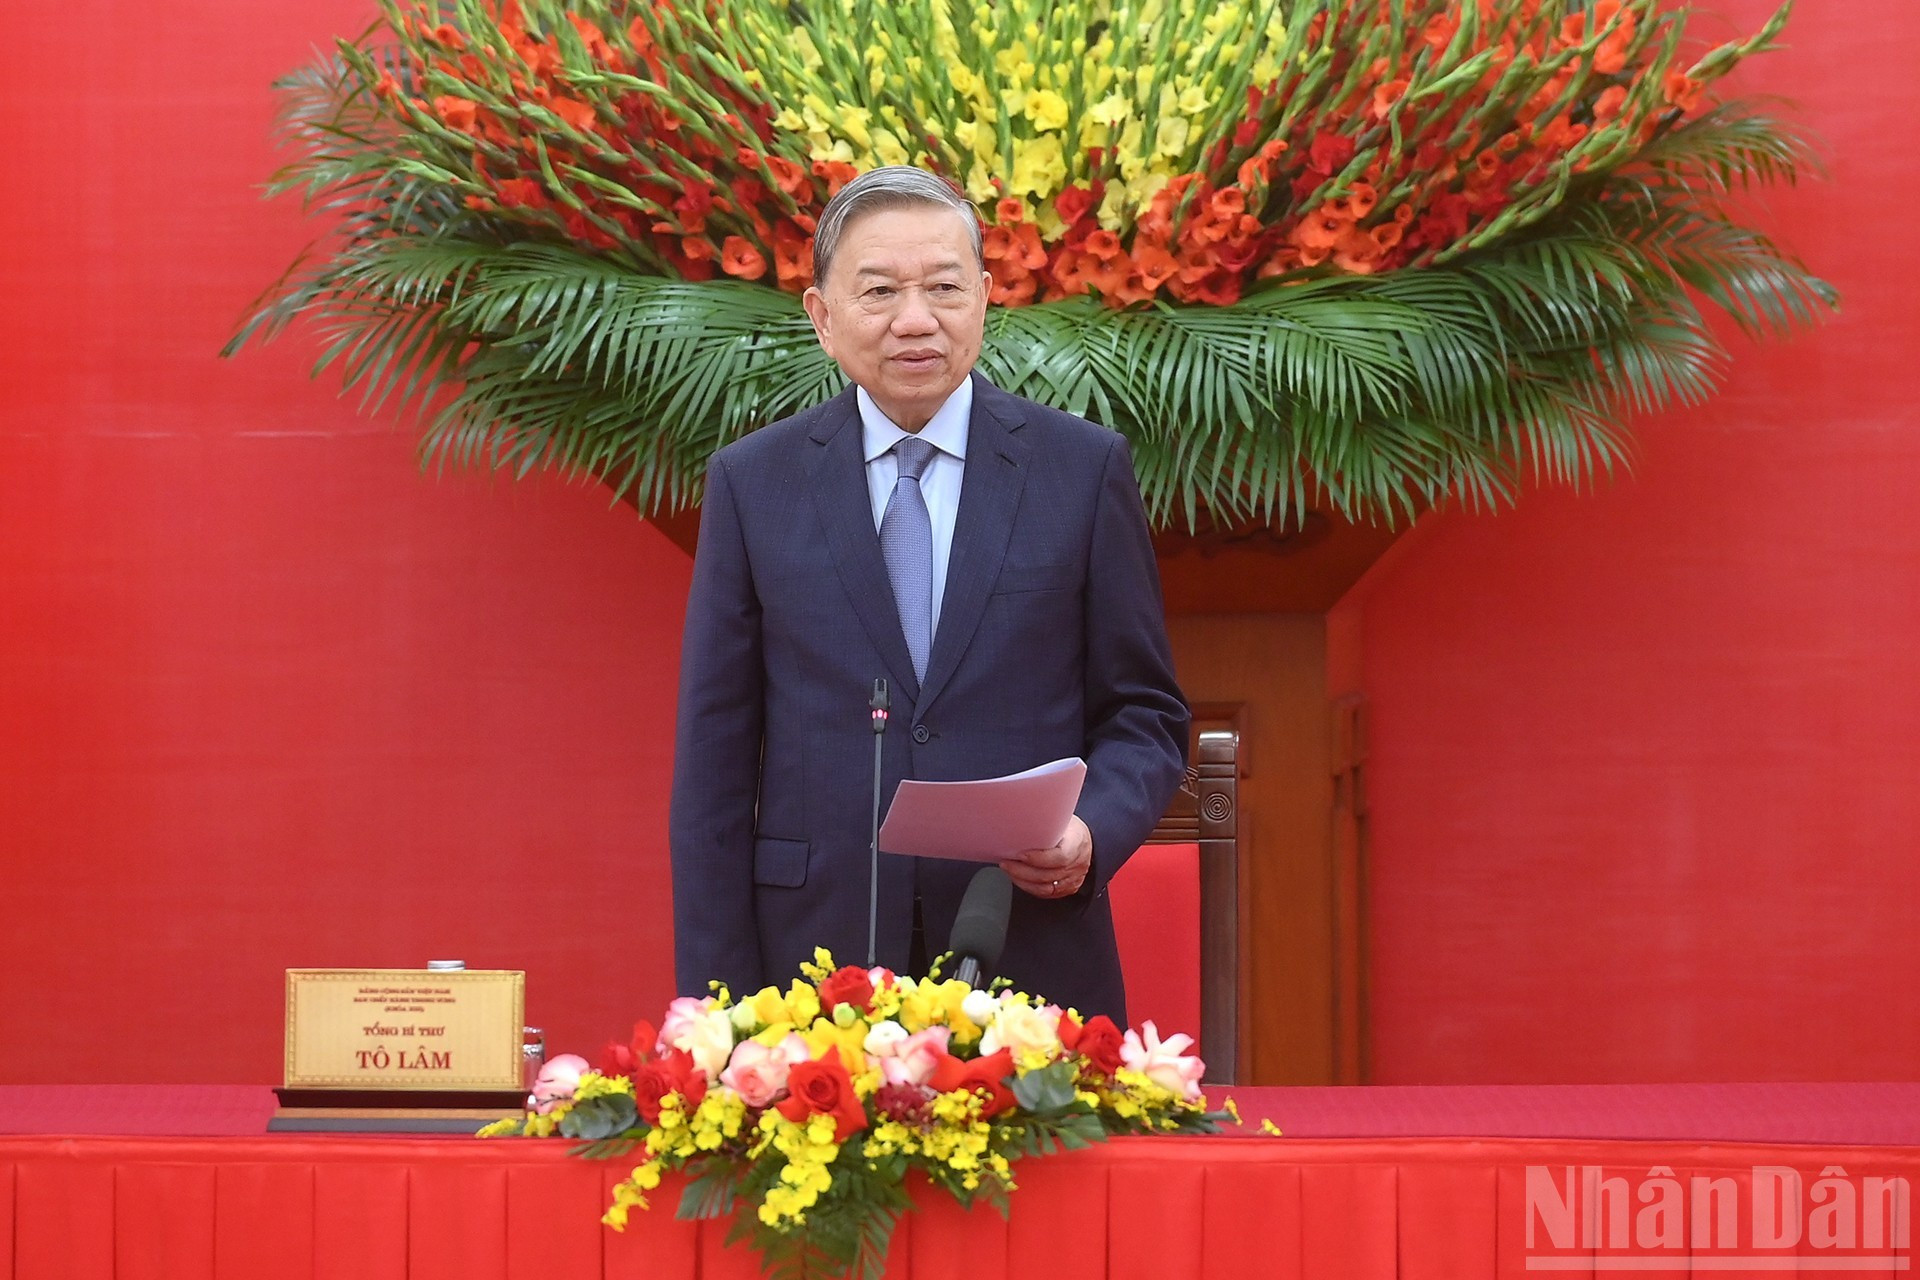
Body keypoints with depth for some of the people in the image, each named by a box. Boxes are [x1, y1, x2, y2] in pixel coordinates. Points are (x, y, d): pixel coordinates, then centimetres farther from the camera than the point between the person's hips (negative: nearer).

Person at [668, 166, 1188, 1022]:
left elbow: (1146, 715, 8)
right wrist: (718, 999, -2)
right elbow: (715, 753, 4)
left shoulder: (1085, 468, 4)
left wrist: (1092, 832, -14)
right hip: (818, 947, 0)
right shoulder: (751, 483, 6)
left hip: (1031, 960, 0)